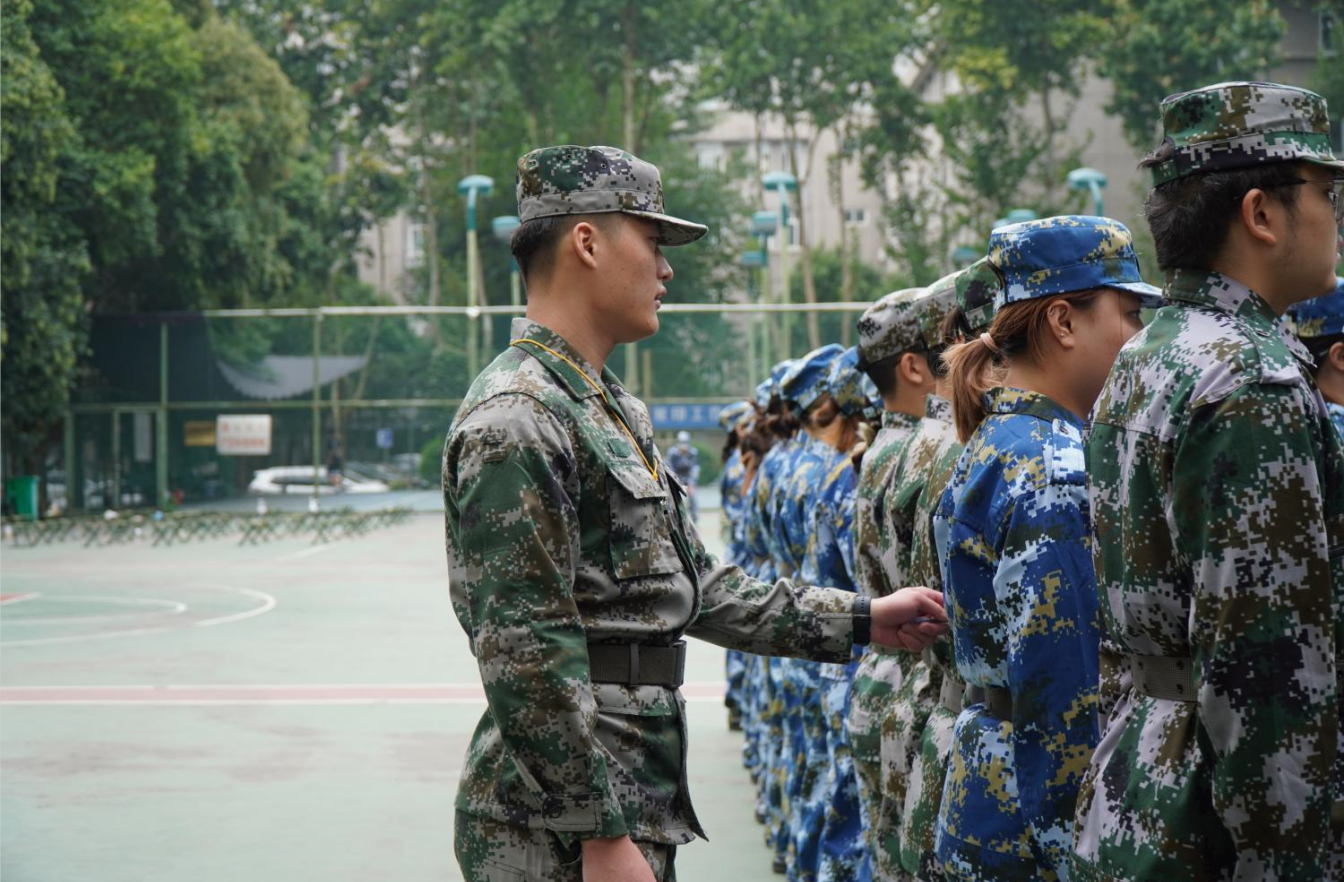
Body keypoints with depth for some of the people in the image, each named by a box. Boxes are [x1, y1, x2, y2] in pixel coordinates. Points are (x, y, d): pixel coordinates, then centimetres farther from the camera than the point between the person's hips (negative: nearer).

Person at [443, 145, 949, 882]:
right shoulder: (514, 421, -16)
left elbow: (697, 588, 21)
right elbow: (526, 655, -21)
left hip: (636, 807, 10)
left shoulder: (615, 412, 17)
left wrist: (860, 620, 18)